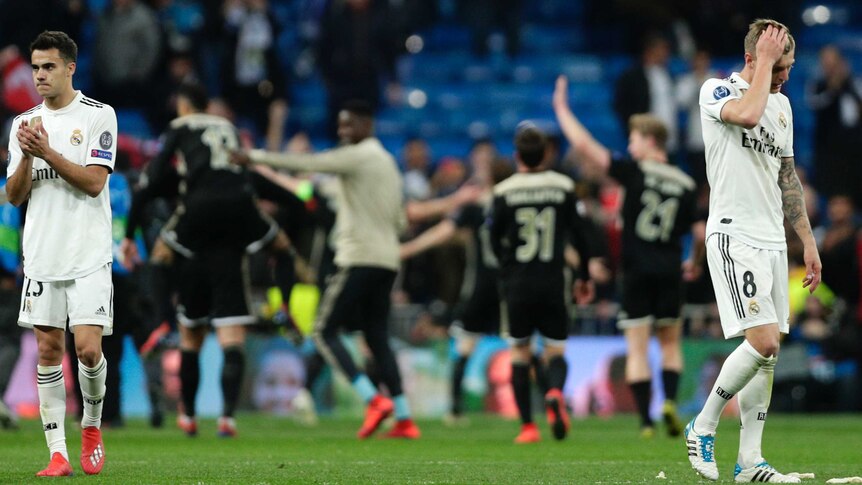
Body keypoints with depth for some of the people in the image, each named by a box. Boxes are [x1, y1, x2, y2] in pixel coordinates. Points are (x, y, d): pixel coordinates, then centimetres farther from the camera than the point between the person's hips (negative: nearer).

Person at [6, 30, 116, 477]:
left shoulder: (99, 116, -2)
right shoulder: (24, 123, 11)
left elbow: (93, 182, -11)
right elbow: (14, 196, 7)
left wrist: (47, 152, -18)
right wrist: (27, 157, -11)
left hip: (89, 256, -4)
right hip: (41, 256, 4)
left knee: (88, 349, -11)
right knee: (48, 350, 1)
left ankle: (92, 425, 16)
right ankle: (57, 452, 4)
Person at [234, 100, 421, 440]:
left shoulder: (358, 156, -7)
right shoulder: (388, 162, 20)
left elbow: (304, 163, -11)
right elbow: (400, 222, 24)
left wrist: (255, 157, -8)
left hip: (358, 259, -9)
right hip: (387, 261, 9)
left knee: (325, 331, -4)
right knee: (377, 338, 10)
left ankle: (374, 400, -16)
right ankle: (404, 419, 3)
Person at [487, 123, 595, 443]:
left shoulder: (504, 191, -4)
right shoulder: (563, 187, -1)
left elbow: (494, 239, 2)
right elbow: (579, 234, 2)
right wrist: (584, 277, 13)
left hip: (517, 284, -1)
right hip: (553, 283, 1)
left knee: (520, 353, 9)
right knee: (555, 350, 7)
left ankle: (527, 426, 1)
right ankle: (555, 393, -26)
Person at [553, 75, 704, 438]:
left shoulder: (635, 173, -6)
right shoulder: (685, 184, 4)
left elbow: (584, 146, -13)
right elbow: (700, 233, 3)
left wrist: (561, 108, -3)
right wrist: (696, 263, 22)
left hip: (637, 272, -3)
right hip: (669, 272, 3)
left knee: (637, 348, 1)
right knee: (671, 342, 16)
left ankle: (645, 420, -6)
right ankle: (670, 399, -6)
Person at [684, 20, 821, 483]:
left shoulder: (781, 103, 16)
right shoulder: (717, 91, -7)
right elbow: (746, 115, -30)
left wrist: (808, 241, 21)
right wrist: (765, 61, -18)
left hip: (772, 240, 8)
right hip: (733, 236, -8)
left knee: (767, 353, 5)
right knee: (763, 342, -18)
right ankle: (702, 427, -1)